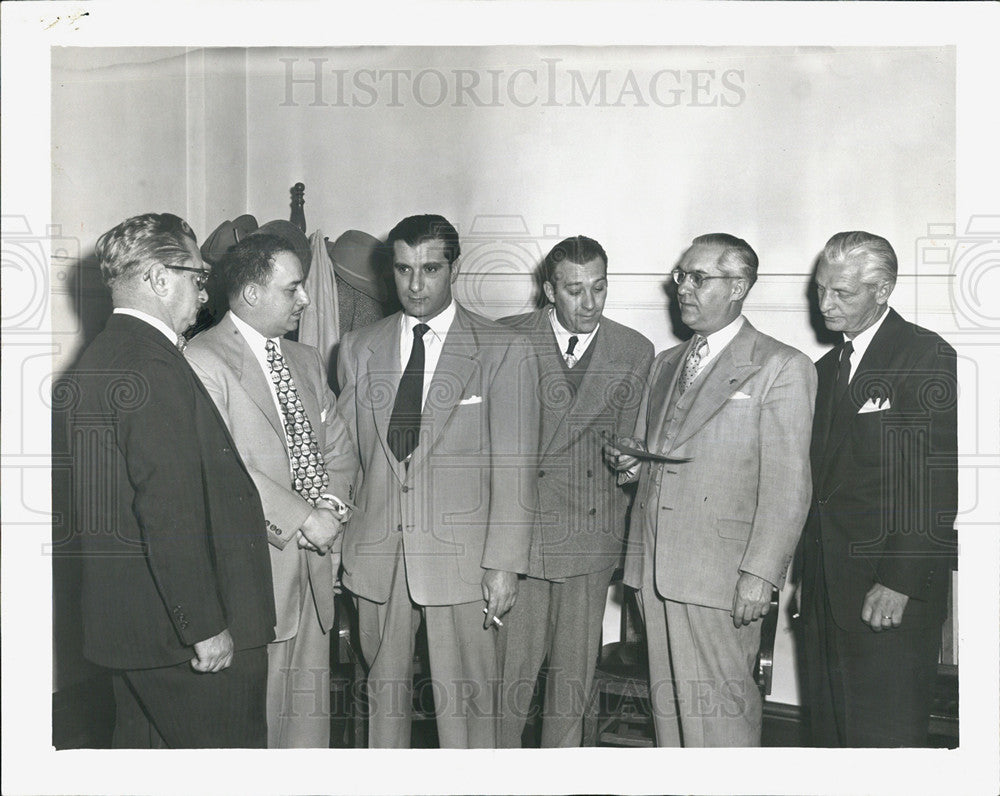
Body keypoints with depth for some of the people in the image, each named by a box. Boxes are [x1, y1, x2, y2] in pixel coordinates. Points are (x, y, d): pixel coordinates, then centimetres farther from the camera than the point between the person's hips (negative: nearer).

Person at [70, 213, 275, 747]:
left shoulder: (99, 357, 12)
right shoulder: (154, 367, -20)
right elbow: (171, 512, -25)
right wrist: (206, 626, -19)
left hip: (125, 619, 10)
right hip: (174, 625, -10)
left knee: (140, 744, 19)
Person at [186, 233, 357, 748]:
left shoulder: (305, 360, 18)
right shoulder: (202, 361, -8)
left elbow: (339, 448, 17)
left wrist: (332, 502, -3)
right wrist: (301, 518, -16)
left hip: (313, 568, 7)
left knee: (309, 719, 12)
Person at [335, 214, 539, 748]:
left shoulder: (504, 352, -2)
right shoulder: (358, 348, 9)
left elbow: (514, 466, -5)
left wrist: (504, 563, -10)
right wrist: (335, 533, 8)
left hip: (461, 555, -3)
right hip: (375, 551, 3)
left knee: (466, 699, 1)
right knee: (384, 688, 13)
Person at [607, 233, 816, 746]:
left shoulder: (781, 367, -4)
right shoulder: (665, 364, 18)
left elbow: (787, 486, -10)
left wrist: (760, 574, -16)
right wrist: (632, 461, 4)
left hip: (719, 574, -6)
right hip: (655, 569, 6)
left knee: (718, 706, -3)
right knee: (668, 701, 11)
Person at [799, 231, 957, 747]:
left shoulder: (929, 359, -7)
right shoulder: (826, 368, 16)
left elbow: (936, 484, -14)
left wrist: (899, 581, -19)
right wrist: (807, 574, 7)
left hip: (894, 590, -7)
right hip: (826, 587, 7)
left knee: (885, 738, -1)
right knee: (829, 729, 13)